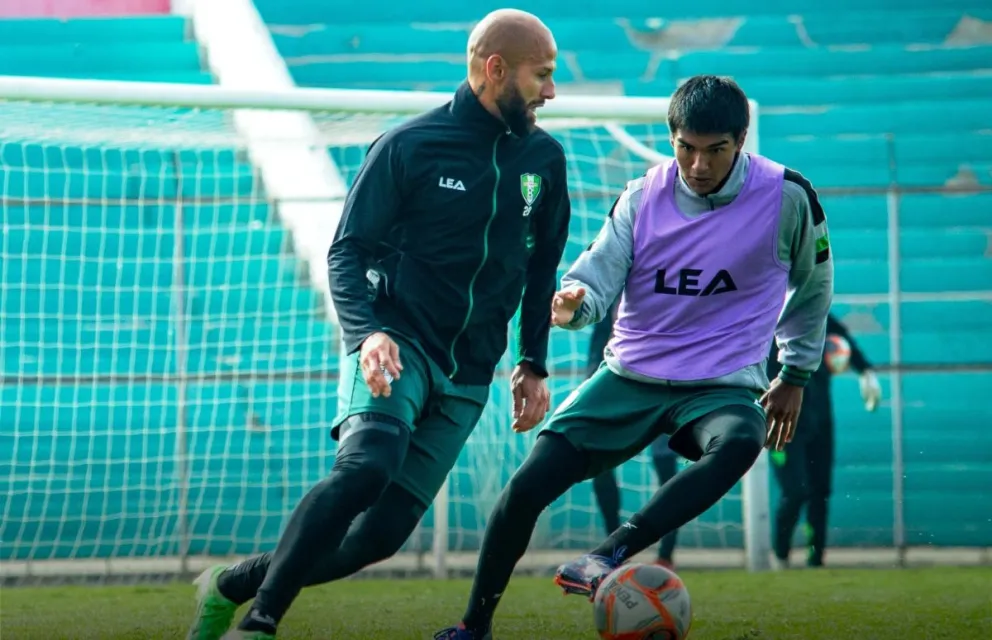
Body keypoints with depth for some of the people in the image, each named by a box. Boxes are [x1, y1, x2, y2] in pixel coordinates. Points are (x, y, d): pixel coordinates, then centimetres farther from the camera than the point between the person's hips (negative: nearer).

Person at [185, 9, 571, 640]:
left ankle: (235, 585, 13)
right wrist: (368, 333, -22)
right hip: (396, 345, -5)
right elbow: (347, 252, -5)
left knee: (382, 533, -5)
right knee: (366, 466, -32)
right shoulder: (408, 146, -7)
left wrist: (534, 364, 16)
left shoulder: (545, 157, 7)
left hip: (467, 377, 5)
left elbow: (542, 267, 21)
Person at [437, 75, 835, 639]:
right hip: (631, 375, 2)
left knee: (740, 442, -40)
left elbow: (814, 285, 10)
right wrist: (574, 301, -31)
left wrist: (796, 375, 16)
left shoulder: (787, 197, -7)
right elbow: (598, 277, -6)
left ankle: (610, 556, -43)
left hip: (723, 385, -2)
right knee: (527, 488, -10)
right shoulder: (644, 196, -2)